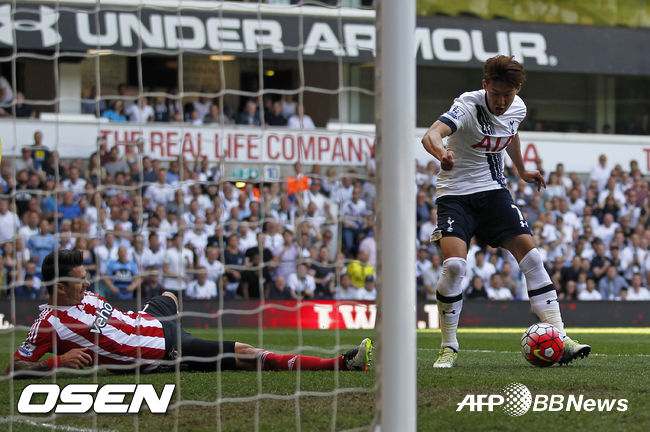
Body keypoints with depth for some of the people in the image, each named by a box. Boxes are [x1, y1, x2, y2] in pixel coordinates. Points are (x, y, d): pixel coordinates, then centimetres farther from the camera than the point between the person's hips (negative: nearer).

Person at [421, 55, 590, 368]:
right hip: (456, 195, -5)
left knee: (531, 257, -8)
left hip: (493, 192, 5)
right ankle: (448, 348, -6)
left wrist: (522, 171, 32)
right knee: (454, 265, -23)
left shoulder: (517, 108, -2)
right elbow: (431, 135, -41)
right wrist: (442, 153, -63)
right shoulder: (468, 107, -21)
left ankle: (560, 341, -6)